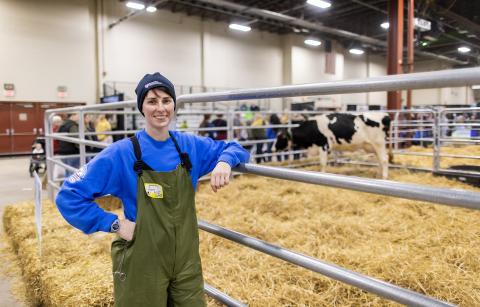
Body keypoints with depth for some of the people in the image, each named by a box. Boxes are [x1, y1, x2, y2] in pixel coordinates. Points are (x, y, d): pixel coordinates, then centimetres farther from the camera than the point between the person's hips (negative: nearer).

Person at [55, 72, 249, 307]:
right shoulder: (122, 153, -14)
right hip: (143, 267, -3)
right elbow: (68, 196, -11)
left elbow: (233, 148, 10)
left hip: (186, 262, 4)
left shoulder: (191, 146, -2)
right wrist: (114, 225, -16)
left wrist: (224, 162, -12)